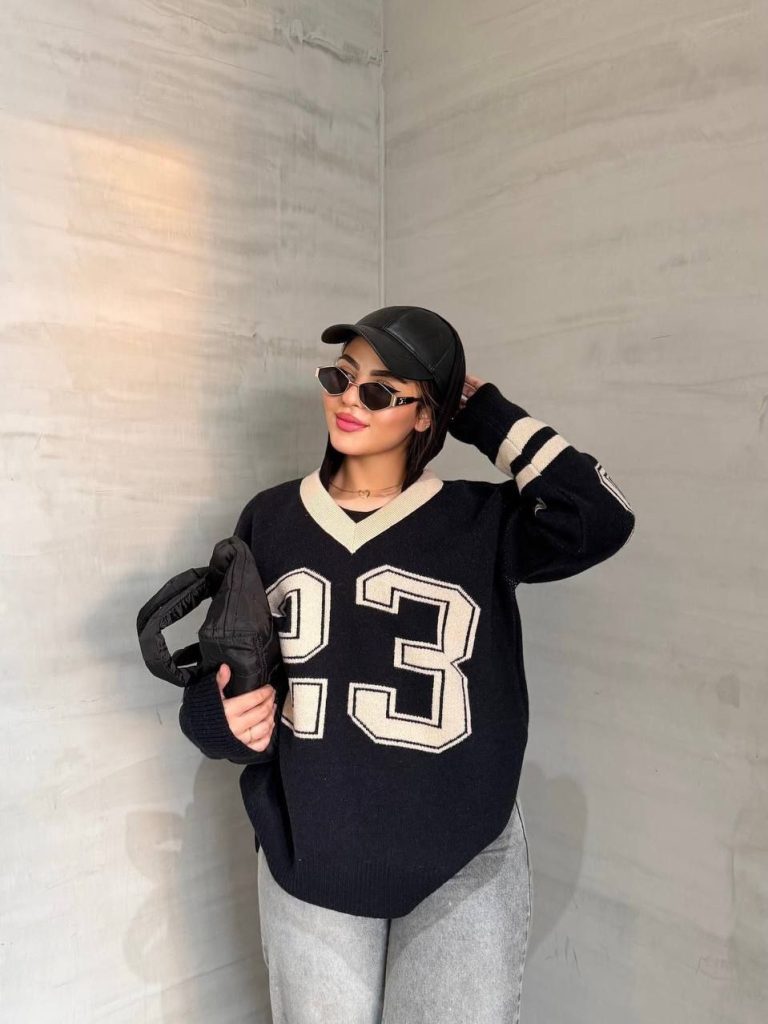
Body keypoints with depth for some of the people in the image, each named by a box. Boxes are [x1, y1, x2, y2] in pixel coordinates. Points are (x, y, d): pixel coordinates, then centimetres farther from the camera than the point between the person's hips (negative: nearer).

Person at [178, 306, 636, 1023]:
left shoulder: (481, 522, -5)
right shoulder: (269, 519, 0)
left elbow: (600, 520, -23)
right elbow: (216, 677, 6)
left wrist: (486, 414, -13)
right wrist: (227, 718, -17)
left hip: (462, 868, -1)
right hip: (308, 862, 2)